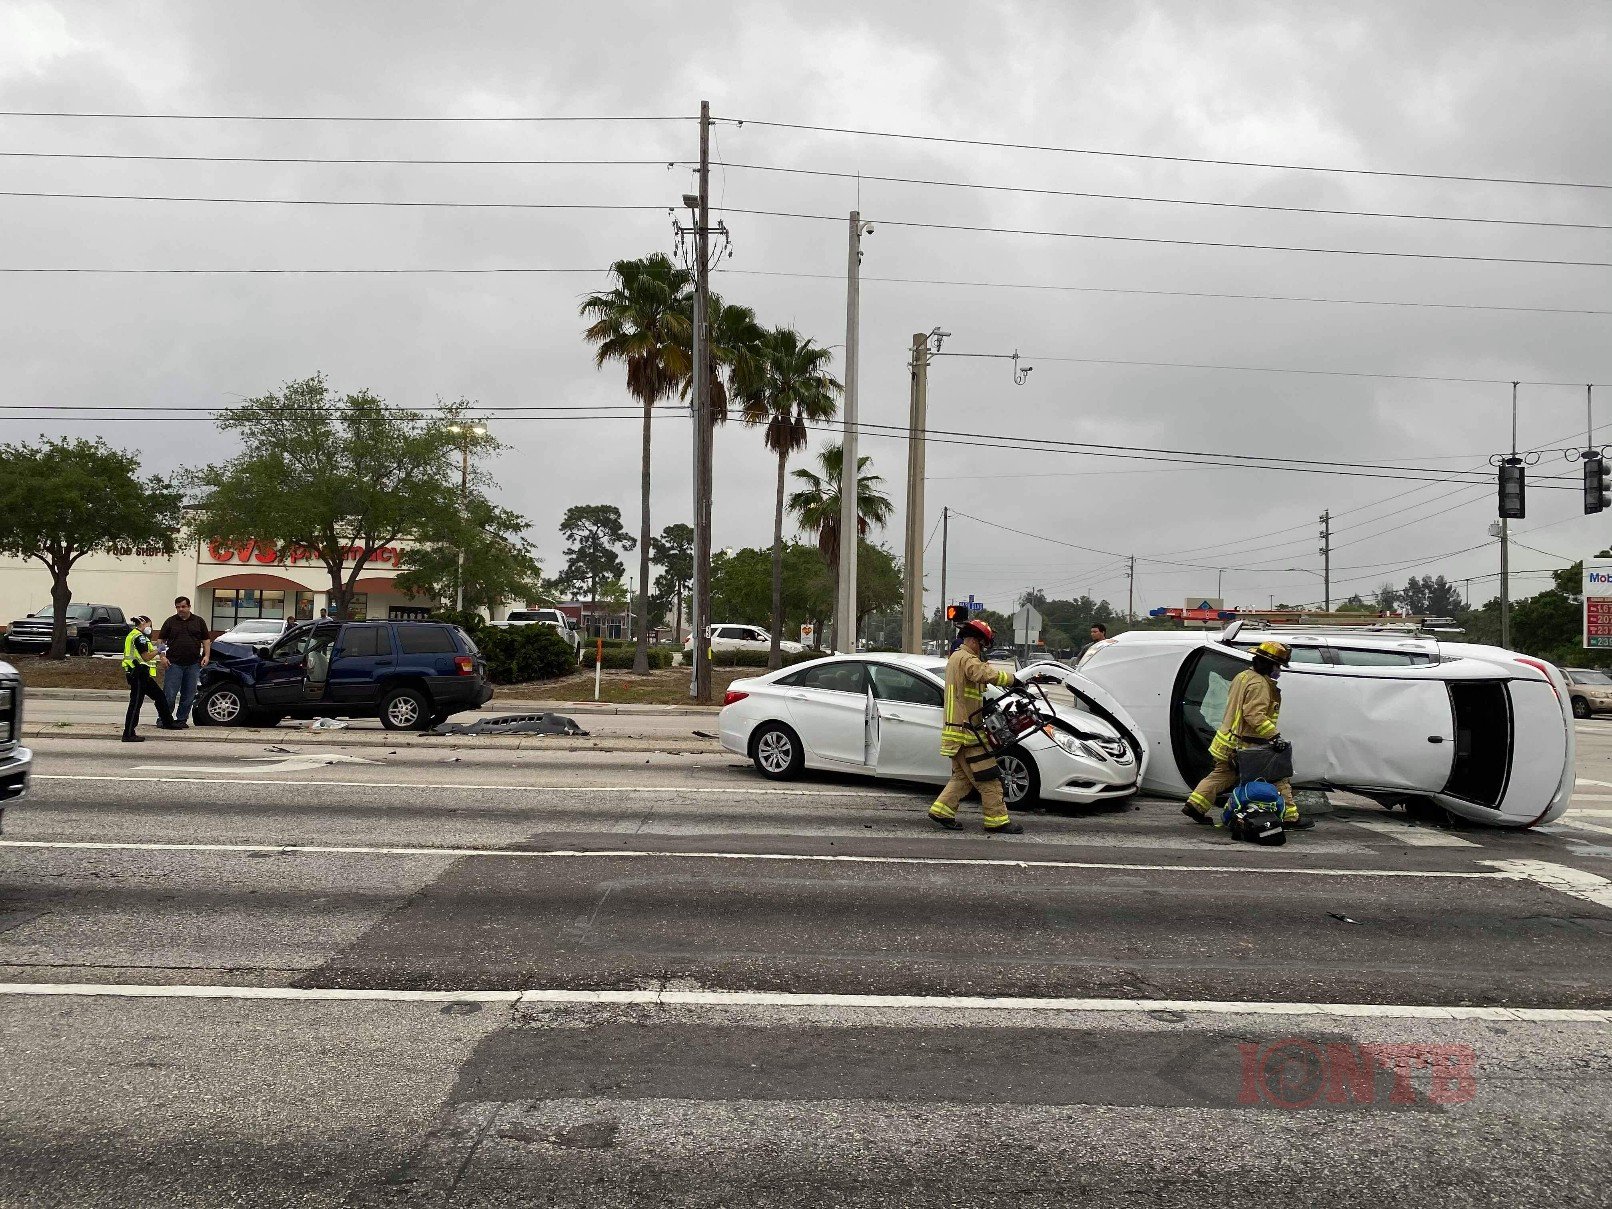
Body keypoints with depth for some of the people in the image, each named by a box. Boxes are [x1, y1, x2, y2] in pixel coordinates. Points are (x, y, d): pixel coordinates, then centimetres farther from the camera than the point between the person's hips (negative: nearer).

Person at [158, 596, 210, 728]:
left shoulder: (199, 622, 10)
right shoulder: (170, 622, 7)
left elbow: (206, 640, 12)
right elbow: (161, 640, 8)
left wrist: (206, 655, -1)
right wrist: (162, 656, -5)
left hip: (193, 665, 2)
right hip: (174, 664, -2)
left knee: (188, 696, 5)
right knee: (169, 694, -6)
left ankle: (181, 719, 15)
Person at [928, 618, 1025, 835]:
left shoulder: (955, 658, 22)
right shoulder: (966, 659, -13)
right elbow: (987, 675, -32)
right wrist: (1012, 678, -22)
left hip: (957, 731, 10)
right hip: (966, 730, -10)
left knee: (962, 777, 16)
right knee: (989, 779, -6)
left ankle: (941, 812, 15)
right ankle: (997, 821, -3)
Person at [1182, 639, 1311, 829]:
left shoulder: (1243, 676, 14)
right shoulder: (1259, 684, -18)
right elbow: (1255, 715, -27)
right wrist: (1274, 735, -27)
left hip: (1228, 740, 10)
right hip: (1246, 745, -10)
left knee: (1221, 774, 16)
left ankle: (1194, 805, 12)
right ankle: (1290, 817, 4)